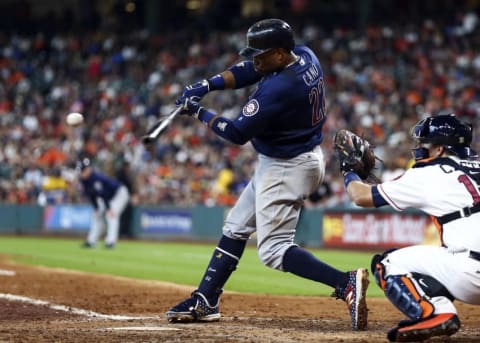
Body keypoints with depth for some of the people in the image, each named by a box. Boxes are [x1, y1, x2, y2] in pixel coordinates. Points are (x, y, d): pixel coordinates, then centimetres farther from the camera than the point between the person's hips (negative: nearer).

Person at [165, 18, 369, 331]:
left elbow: (238, 133, -21)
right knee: (236, 228, 19)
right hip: (278, 164, 11)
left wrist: (200, 113, -7)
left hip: (287, 169, -11)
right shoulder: (306, 56, -3)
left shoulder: (278, 88, -30)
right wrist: (207, 85, -6)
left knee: (274, 250, -9)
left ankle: (346, 282, -21)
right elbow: (248, 71, 6)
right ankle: (204, 303, 27)